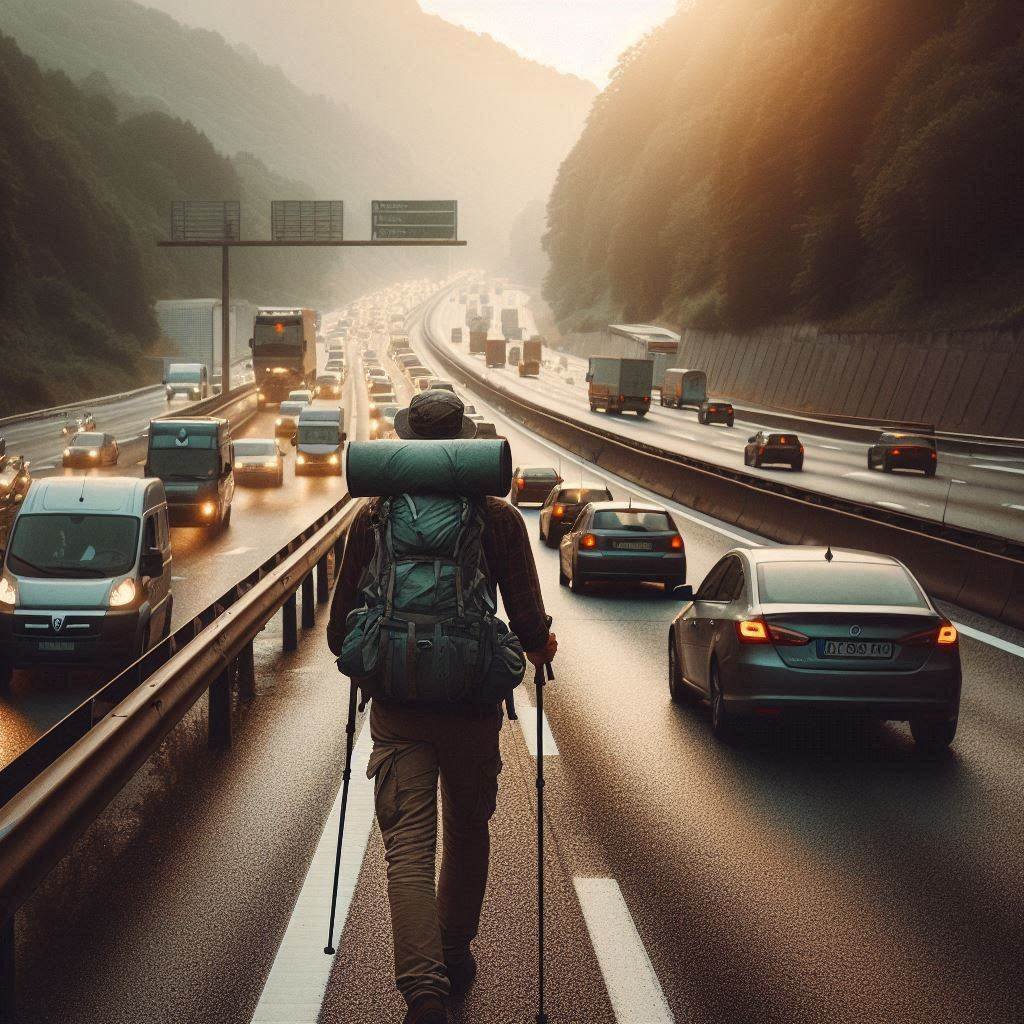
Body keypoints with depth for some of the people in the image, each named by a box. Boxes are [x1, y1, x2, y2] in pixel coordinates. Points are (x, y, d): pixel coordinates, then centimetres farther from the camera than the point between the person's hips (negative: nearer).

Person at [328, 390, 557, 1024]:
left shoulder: (374, 518, -2)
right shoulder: (499, 518, -5)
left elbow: (341, 626, 2)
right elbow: (529, 623, -7)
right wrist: (539, 647, 16)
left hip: (398, 708, 0)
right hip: (473, 705, 1)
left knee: (409, 848, -2)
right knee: (468, 833, 22)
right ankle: (456, 955, 37)